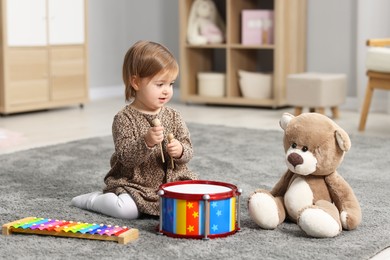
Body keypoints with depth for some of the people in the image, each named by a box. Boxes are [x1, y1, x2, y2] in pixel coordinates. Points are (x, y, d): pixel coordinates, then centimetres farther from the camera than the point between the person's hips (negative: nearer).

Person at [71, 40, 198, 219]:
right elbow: (126, 157, -18)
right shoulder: (124, 119, -10)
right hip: (132, 183, -4)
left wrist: (180, 151, -22)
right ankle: (92, 199, 3)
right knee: (127, 210, -30)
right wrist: (146, 143, -36)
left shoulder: (173, 117, 3)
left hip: (172, 180, 5)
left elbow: (188, 150, 2)